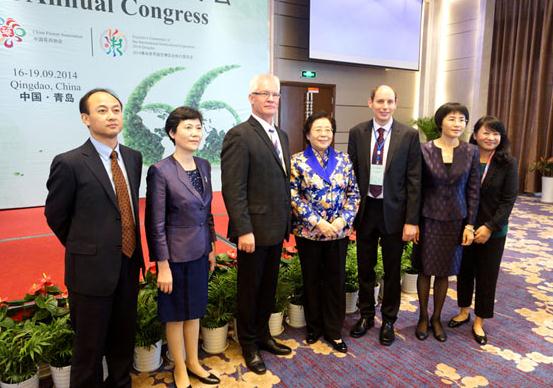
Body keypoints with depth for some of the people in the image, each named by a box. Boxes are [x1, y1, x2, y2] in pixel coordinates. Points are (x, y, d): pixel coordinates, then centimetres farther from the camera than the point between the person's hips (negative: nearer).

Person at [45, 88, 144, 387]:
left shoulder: (133, 158, 3)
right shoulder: (68, 163, -14)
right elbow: (55, 216, -3)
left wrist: (130, 249, 12)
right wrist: (83, 248, 8)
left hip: (129, 264, 5)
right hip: (91, 269, -5)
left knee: (124, 339, 22)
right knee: (90, 346, 12)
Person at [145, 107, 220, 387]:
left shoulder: (204, 166, 2)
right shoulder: (160, 171, -16)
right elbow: (155, 224, -15)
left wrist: (211, 248, 12)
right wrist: (163, 266, -14)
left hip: (200, 253, 6)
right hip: (176, 255, -6)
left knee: (195, 309, 19)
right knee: (176, 314, 12)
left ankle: (193, 363, 38)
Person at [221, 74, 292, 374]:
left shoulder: (281, 135, 12)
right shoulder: (239, 136, -13)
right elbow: (233, 189, -18)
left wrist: (286, 222, 13)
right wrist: (244, 230, -21)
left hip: (276, 230, 7)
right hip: (254, 231, -7)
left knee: (269, 288, 19)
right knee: (249, 289, 10)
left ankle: (263, 335, 38)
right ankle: (248, 344, 29)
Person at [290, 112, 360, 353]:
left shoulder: (344, 159, 4)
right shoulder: (297, 161, -5)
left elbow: (353, 193, 3)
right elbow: (293, 197, -9)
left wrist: (343, 219, -12)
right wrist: (318, 222, -16)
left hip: (339, 231, 2)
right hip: (308, 231, -2)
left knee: (336, 280, 9)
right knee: (312, 280, 11)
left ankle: (334, 331, 25)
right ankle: (314, 327, 30)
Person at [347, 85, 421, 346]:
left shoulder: (409, 135, -6)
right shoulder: (357, 132, 0)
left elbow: (414, 180, -6)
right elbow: (351, 173, 6)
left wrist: (411, 220, -10)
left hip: (394, 211, -2)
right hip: (364, 209, 2)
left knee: (392, 270, 12)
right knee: (365, 267, 15)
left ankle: (388, 320, 31)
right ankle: (366, 315, 35)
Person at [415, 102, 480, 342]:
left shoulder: (471, 152, -2)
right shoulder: (425, 150, -8)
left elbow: (473, 190, 2)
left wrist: (470, 224, -1)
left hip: (455, 220, 2)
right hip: (428, 219, -1)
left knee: (444, 272, 12)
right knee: (425, 270, 9)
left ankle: (436, 318, 31)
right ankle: (423, 317, 29)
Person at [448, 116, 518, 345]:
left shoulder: (507, 163, -7)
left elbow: (508, 200, -8)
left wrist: (490, 227, -16)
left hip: (493, 230, -1)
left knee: (487, 275, 10)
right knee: (464, 270, 14)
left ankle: (479, 321, 27)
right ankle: (464, 311, 36)